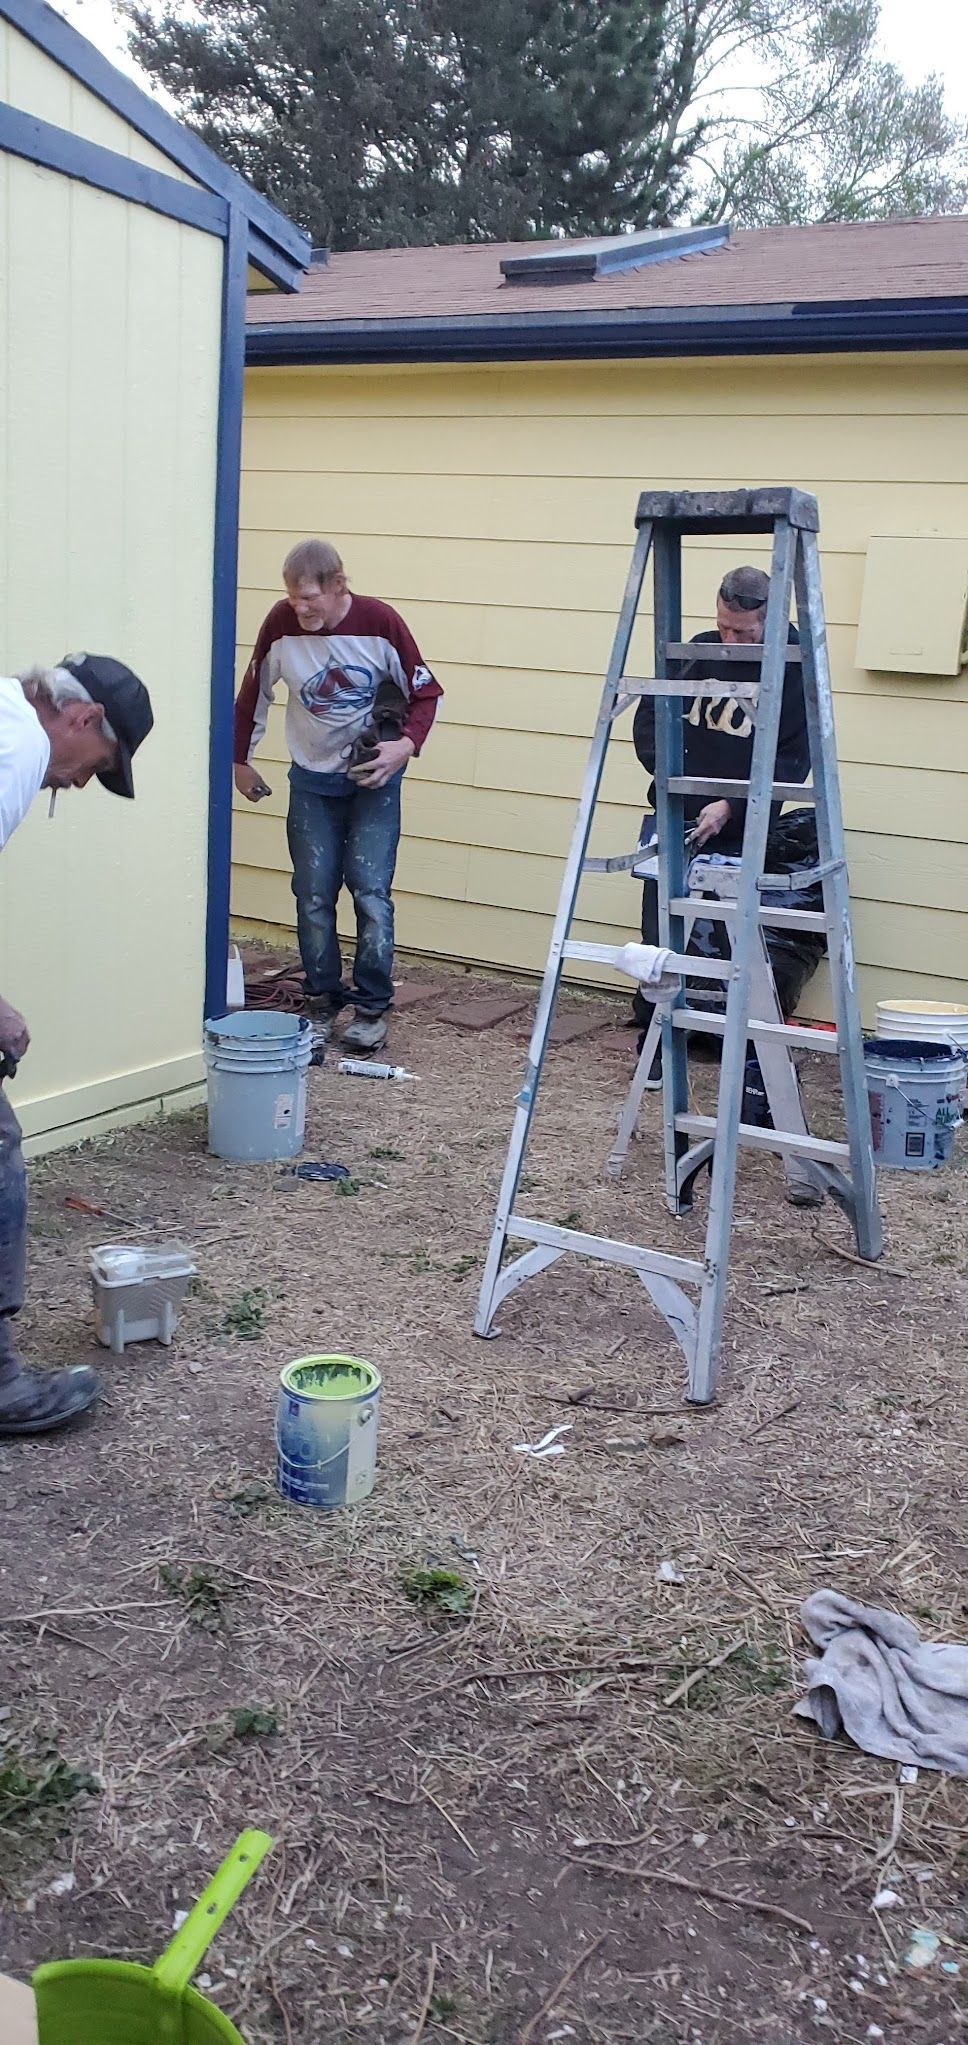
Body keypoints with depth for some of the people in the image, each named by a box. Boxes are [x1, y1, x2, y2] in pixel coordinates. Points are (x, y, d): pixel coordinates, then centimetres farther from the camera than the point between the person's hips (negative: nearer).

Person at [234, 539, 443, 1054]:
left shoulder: (379, 622, -16)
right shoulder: (281, 624, -12)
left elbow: (426, 692, -5)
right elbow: (253, 694, 5)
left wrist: (405, 745, -22)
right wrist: (240, 761, 12)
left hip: (374, 778, -2)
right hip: (312, 778, 2)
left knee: (370, 890, -8)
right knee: (313, 895, 1)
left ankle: (372, 1008, 4)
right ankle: (323, 1004, 14)